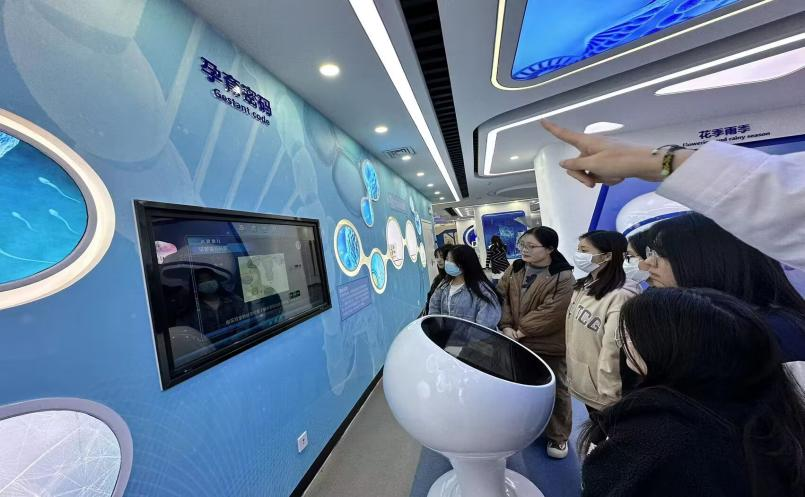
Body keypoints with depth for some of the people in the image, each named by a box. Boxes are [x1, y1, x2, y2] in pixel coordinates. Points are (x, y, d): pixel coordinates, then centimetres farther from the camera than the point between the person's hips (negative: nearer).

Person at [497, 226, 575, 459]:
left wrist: (519, 332, -20)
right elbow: (501, 297, -2)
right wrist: (506, 327, -15)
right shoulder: (514, 269, 0)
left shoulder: (563, 278, -17)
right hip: (516, 343, 5)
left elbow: (549, 313, -23)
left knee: (555, 391, 16)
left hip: (548, 346, -5)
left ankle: (558, 435, 38)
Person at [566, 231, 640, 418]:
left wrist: (608, 394, -18)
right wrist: (572, 374, 12)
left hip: (602, 393, -7)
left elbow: (612, 350, -24)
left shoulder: (620, 296, -26)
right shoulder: (583, 286, 0)